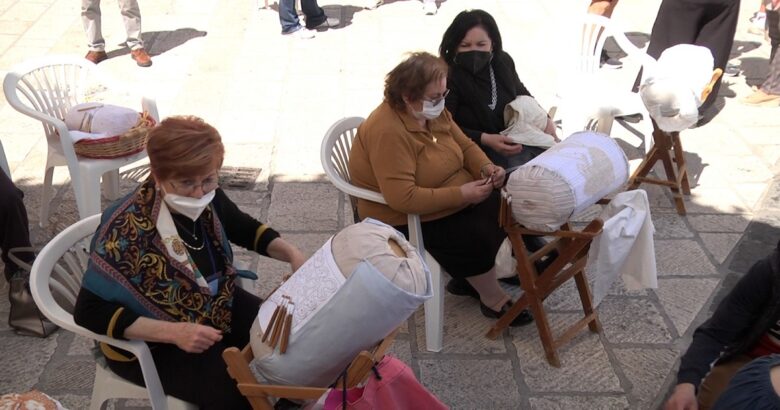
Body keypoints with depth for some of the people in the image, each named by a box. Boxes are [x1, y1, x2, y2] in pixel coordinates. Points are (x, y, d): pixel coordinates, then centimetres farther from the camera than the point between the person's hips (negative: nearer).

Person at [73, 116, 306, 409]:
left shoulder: (207, 198, -11)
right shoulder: (128, 228, -28)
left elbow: (245, 228, 10)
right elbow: (90, 312, -24)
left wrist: (292, 254, -8)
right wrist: (173, 332, -33)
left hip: (217, 306, 6)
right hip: (151, 342, -6)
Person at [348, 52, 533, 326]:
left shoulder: (434, 113, -2)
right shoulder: (388, 132, -29)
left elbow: (466, 146, 10)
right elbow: (402, 198, -34)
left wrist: (486, 167, -13)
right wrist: (462, 194, -31)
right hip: (408, 220, -9)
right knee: (476, 237, -24)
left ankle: (469, 277, 13)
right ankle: (493, 299, 1)